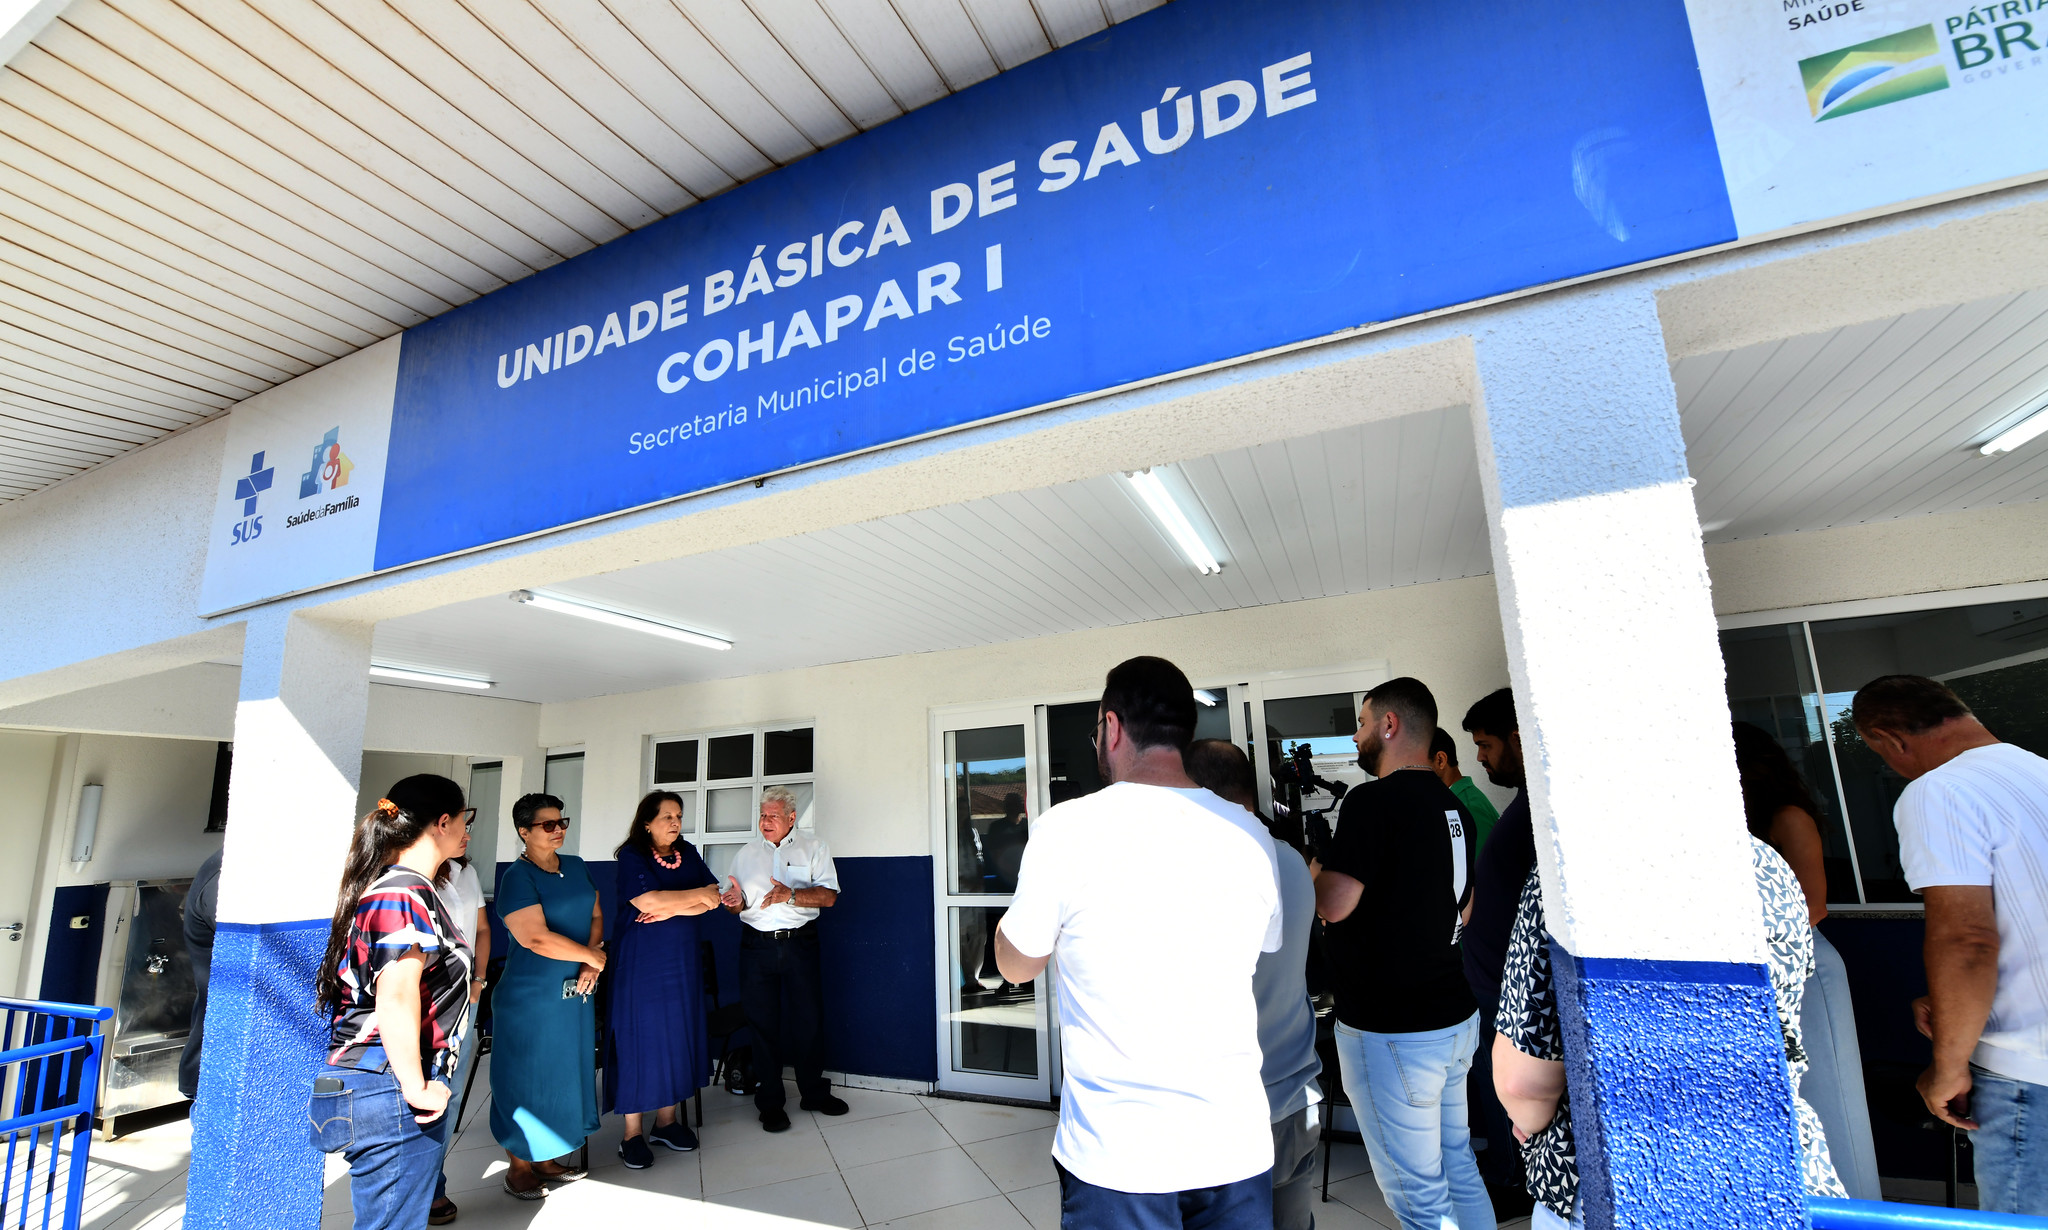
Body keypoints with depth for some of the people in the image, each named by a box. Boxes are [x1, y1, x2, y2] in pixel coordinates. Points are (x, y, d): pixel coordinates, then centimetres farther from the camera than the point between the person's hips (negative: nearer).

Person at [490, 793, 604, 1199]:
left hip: (576, 991, 7)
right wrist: (592, 957, -14)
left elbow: (596, 914, 8)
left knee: (564, 1072, 15)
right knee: (528, 1077, 6)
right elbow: (535, 938, -22)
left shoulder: (575, 866, 6)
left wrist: (591, 963, -8)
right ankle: (519, 1167, 23)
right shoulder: (517, 877, -14)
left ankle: (544, 1158, 31)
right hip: (530, 995, -7)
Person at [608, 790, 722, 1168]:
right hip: (640, 962, -5)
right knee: (640, 1038, 0)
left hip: (683, 960, 5)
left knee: (678, 1035, 8)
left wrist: (672, 910, -14)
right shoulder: (631, 856, -8)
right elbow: (647, 900, -20)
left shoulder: (688, 853, 6)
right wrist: (696, 895, -12)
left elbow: (714, 897, 0)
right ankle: (633, 1133, 12)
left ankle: (666, 1121, 22)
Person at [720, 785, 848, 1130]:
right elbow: (734, 906, 12)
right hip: (757, 946, 2)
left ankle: (814, 1092, 23)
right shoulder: (746, 853, 11)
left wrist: (791, 895, -22)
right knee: (762, 1023, 4)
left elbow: (828, 896, -7)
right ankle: (770, 1102, 19)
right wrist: (736, 902, -12)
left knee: (809, 1019, 4)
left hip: (800, 943, -1)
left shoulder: (814, 846, 3)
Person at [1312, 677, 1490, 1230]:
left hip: (1393, 1032, -9)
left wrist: (1313, 867, -6)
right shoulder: (1454, 806, 7)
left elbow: (1333, 904, -25)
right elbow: (1465, 911, 17)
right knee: (1459, 1168, 23)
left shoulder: (1373, 801, -21)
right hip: (1458, 1017, 9)